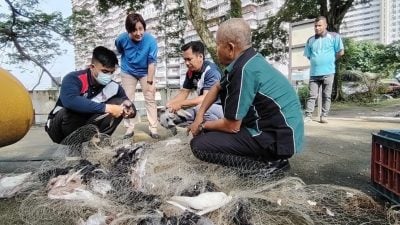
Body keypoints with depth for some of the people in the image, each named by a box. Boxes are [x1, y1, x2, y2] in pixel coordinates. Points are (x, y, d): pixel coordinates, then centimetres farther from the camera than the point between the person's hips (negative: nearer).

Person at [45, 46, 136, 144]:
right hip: (59, 128, -4)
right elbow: (70, 101, -44)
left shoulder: (112, 86, -10)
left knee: (119, 103, -12)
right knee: (69, 112, -38)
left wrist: (130, 110, -26)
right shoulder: (74, 78, -23)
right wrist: (106, 108, -43)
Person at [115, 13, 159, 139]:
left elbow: (151, 63, -26)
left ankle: (153, 128, 6)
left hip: (145, 72, -1)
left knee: (150, 99, -2)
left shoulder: (151, 40, -30)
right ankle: (129, 128, 16)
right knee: (128, 100, 5)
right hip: (128, 72, 2)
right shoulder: (122, 39, -23)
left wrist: (150, 83, -26)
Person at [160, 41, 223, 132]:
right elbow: (184, 92, 9)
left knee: (201, 107, -41)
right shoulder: (191, 72, 2)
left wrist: (180, 104, -27)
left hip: (219, 107, -7)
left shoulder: (211, 71, -19)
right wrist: (169, 104, -10)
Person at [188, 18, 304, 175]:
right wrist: (199, 116, 12)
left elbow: (232, 126, -17)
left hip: (278, 139, -10)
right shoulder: (247, 60, 7)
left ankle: (266, 163, -8)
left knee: (199, 145, -14)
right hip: (274, 128, 10)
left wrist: (202, 125, 1)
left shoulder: (244, 70, -23)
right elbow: (217, 88, 20)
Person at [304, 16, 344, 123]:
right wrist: (316, 61, 9)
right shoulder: (310, 40, 10)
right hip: (314, 73, 2)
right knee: (312, 95, 0)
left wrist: (330, 60, 6)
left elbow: (341, 52, 2)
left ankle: (324, 115, 11)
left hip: (328, 72, -2)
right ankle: (308, 115, 0)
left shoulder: (334, 36, 2)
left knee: (326, 95, 4)